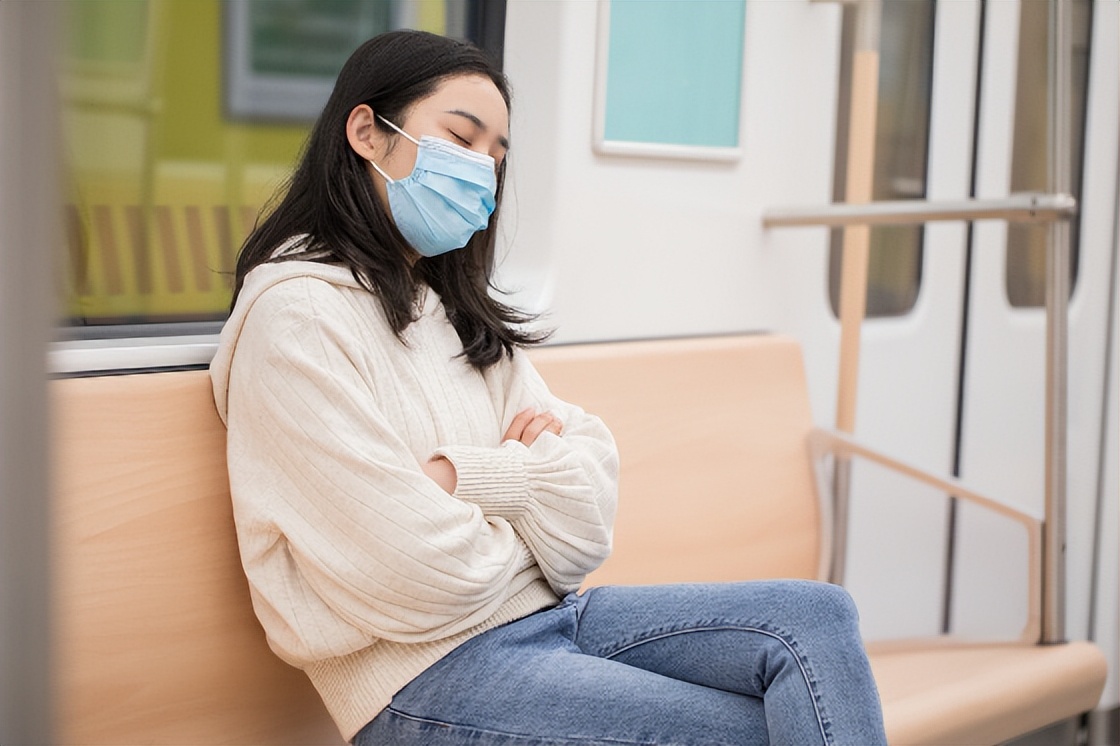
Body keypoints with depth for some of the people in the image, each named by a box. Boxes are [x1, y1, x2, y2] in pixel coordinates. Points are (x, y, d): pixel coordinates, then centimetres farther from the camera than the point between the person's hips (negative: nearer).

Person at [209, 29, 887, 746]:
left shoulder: (461, 312, 18)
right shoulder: (296, 311, -10)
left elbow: (589, 495, 7)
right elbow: (422, 574, -18)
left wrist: (462, 476, -10)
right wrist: (527, 476, 2)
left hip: (548, 613, 8)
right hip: (431, 672, -8)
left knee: (816, 616, -12)